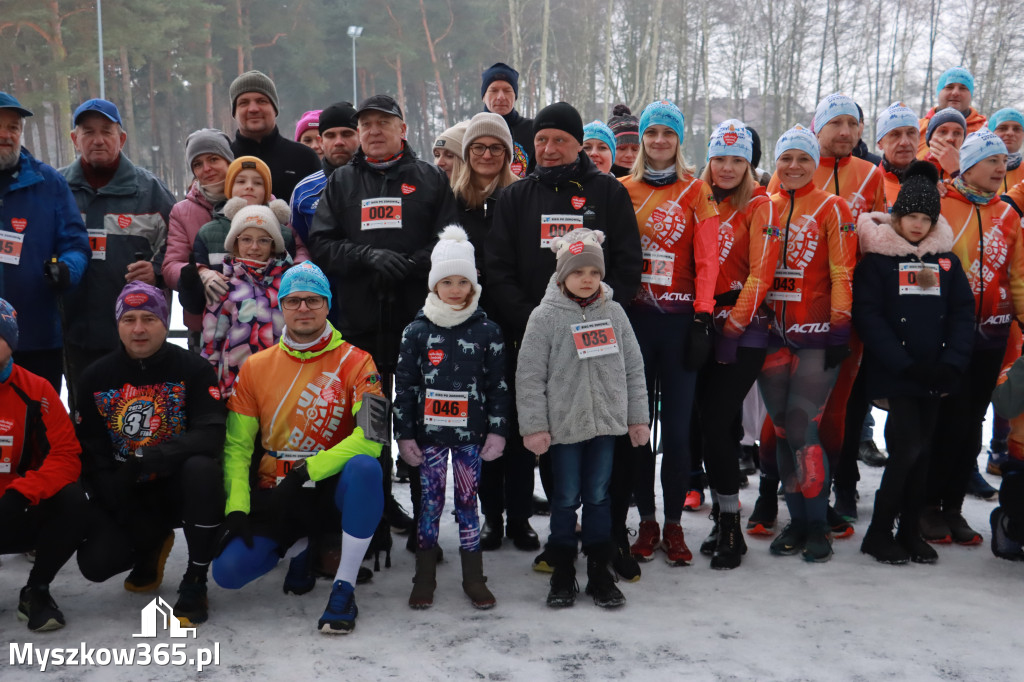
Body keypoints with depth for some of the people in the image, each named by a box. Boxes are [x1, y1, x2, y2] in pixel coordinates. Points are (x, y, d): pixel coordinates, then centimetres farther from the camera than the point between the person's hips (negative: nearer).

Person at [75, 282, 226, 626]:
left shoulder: (193, 369, -12)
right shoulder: (96, 377, -2)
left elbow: (211, 435, -22)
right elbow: (88, 450, 0)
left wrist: (149, 459, -32)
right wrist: (113, 499, -12)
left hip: (176, 485, -2)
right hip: (122, 494, 3)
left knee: (202, 468, -36)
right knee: (96, 563, -19)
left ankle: (195, 583, -18)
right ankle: (152, 545, 20)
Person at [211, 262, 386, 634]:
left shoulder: (355, 362, -7)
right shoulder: (255, 367, 3)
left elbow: (372, 435, -19)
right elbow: (236, 445, 4)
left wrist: (308, 472, -21)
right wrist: (236, 508, -8)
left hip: (333, 491, -3)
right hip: (278, 496, 3)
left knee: (365, 467, -37)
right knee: (228, 570, -17)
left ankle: (344, 589, -23)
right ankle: (300, 546, 16)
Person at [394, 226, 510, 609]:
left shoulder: (487, 331, 1)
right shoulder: (417, 331, 0)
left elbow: (498, 385, 3)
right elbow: (403, 386, 1)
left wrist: (497, 430, -1)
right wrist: (404, 434, -1)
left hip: (471, 433, 0)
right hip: (429, 432, 0)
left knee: (467, 501, 6)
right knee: (430, 501, 6)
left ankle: (473, 578, 18)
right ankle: (424, 578, 18)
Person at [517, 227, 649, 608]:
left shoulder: (613, 313, 4)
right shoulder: (545, 316, -7)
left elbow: (633, 368, 8)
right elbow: (529, 376, -8)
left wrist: (638, 418, 7)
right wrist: (534, 427, -11)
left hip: (606, 421, 3)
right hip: (564, 424, -3)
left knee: (599, 497, 11)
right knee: (565, 499, 8)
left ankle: (600, 573, 23)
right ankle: (563, 574, 20)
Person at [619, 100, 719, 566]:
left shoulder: (696, 191, 6)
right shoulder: (622, 190, 10)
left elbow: (707, 260, 0)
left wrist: (702, 318, -8)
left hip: (680, 319, -1)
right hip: (633, 316, 2)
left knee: (677, 426, -1)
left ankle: (674, 524, 11)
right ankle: (646, 522, 16)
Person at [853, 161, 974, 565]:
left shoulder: (946, 260, 9)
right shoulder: (877, 257, -4)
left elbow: (963, 313, 5)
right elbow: (868, 316, -10)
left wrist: (952, 363, -10)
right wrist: (904, 365, -16)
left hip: (933, 376, 4)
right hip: (893, 376, -4)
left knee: (922, 450, 10)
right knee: (907, 447, -9)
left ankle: (910, 531, 22)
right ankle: (879, 532, 5)